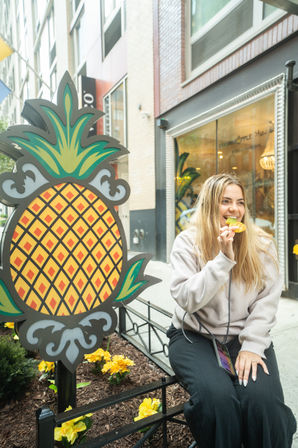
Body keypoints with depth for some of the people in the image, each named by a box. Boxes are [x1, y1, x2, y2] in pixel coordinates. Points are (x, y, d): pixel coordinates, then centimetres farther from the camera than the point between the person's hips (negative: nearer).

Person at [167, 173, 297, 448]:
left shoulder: (261, 244, 0)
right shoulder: (187, 242, -7)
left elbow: (267, 300, -2)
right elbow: (187, 299, -15)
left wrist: (252, 346, -12)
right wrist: (223, 259, -23)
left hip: (245, 337, 2)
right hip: (195, 336, -1)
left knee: (262, 399, -24)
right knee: (216, 395, -27)